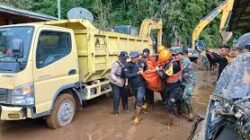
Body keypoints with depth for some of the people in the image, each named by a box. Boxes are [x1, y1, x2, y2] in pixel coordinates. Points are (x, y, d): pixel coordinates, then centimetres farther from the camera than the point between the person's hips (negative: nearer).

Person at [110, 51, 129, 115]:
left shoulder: (125, 64, 1)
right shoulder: (116, 64, -19)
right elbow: (112, 74, -26)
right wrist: (116, 79, -42)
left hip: (122, 83, 7)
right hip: (115, 84, -7)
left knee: (124, 95, 17)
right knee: (116, 97, -6)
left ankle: (125, 106, 40)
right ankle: (115, 110, 11)